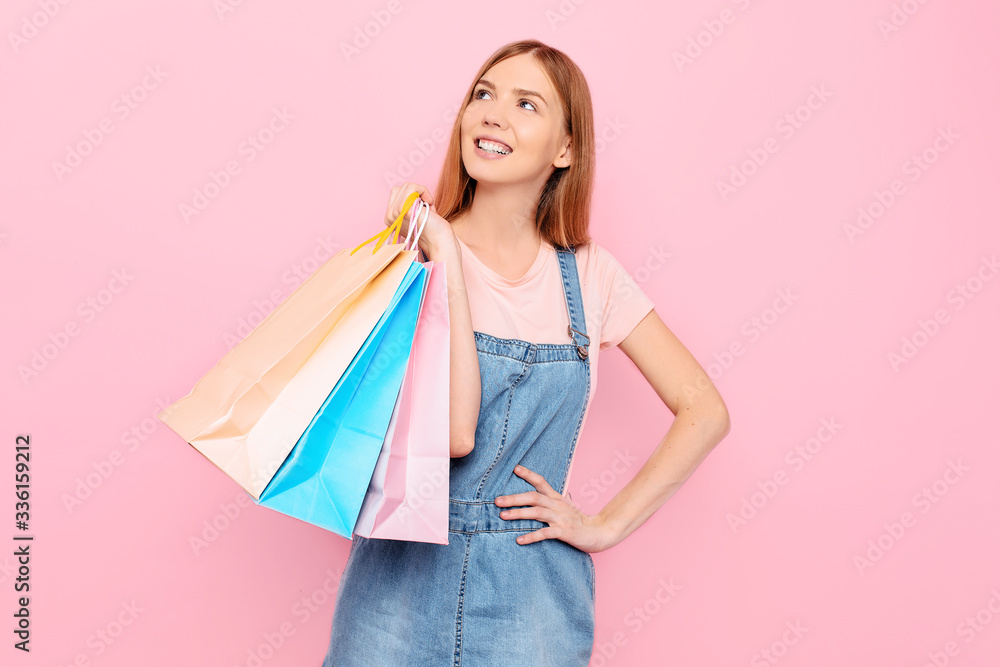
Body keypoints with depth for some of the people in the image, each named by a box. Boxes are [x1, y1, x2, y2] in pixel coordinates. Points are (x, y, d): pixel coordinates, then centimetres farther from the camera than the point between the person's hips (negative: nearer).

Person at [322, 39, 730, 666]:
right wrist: (446, 255, -19)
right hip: (403, 581, -1)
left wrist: (606, 526, -4)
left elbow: (705, 411, 0)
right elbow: (452, 431, -21)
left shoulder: (590, 274, -2)